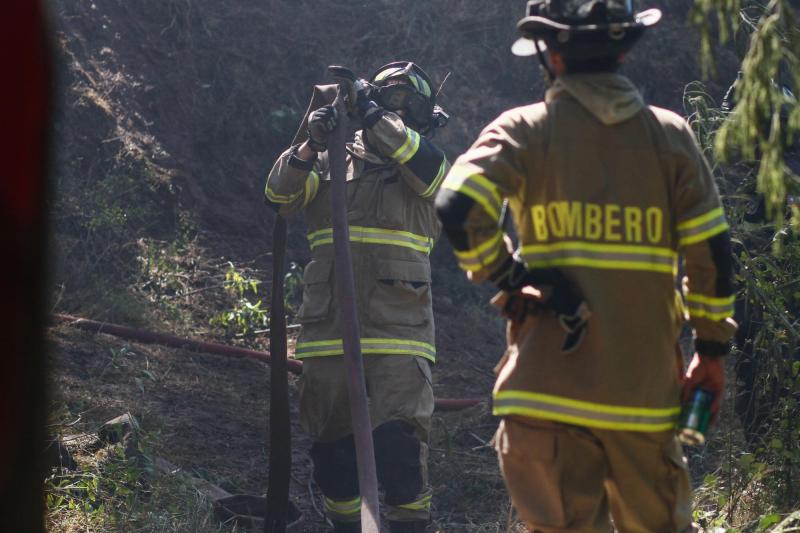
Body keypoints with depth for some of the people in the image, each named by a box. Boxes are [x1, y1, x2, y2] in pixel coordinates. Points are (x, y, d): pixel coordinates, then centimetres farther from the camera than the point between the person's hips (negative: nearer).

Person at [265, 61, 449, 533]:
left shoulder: (420, 170, 10)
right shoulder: (331, 161, 15)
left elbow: (434, 170, -14)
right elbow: (281, 194, 2)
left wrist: (374, 118, -12)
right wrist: (311, 145, -13)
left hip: (397, 332, -3)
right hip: (328, 330, 3)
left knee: (399, 445, -15)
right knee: (332, 449, 8)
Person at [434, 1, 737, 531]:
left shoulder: (525, 131, -1)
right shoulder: (670, 134, 5)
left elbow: (459, 208, -16)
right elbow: (712, 251, 2)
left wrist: (503, 275, 0)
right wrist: (712, 348, 12)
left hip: (550, 384, -2)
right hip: (646, 388, 2)